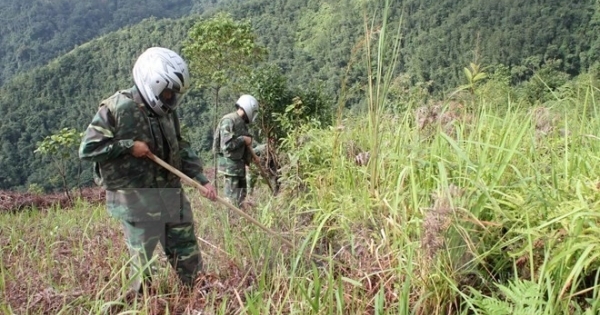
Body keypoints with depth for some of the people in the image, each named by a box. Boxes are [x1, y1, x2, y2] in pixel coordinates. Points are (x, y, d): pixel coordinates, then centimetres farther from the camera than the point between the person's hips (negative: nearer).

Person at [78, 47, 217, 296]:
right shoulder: (117, 108, -14)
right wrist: (128, 145, -19)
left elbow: (181, 148, 14)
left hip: (170, 192, 7)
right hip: (134, 197, -7)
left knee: (186, 250, 15)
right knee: (143, 257, 4)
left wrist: (201, 179, 4)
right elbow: (87, 149, -14)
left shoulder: (166, 110, 7)